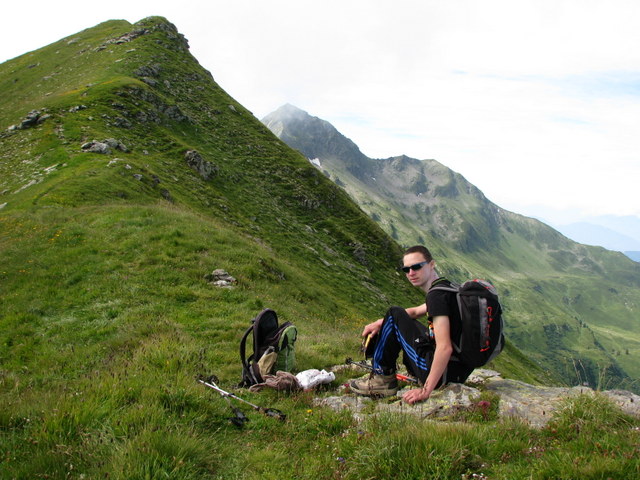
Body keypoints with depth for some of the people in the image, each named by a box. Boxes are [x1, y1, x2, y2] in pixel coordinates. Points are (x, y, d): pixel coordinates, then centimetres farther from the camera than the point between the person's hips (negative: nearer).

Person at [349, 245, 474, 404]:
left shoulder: (437, 294, -18)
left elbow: (445, 348, -27)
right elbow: (414, 312, 27)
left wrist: (426, 390, -25)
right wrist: (381, 323, 15)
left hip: (443, 373, -10)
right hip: (459, 372, 10)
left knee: (395, 315, -5)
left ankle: (382, 380, 3)